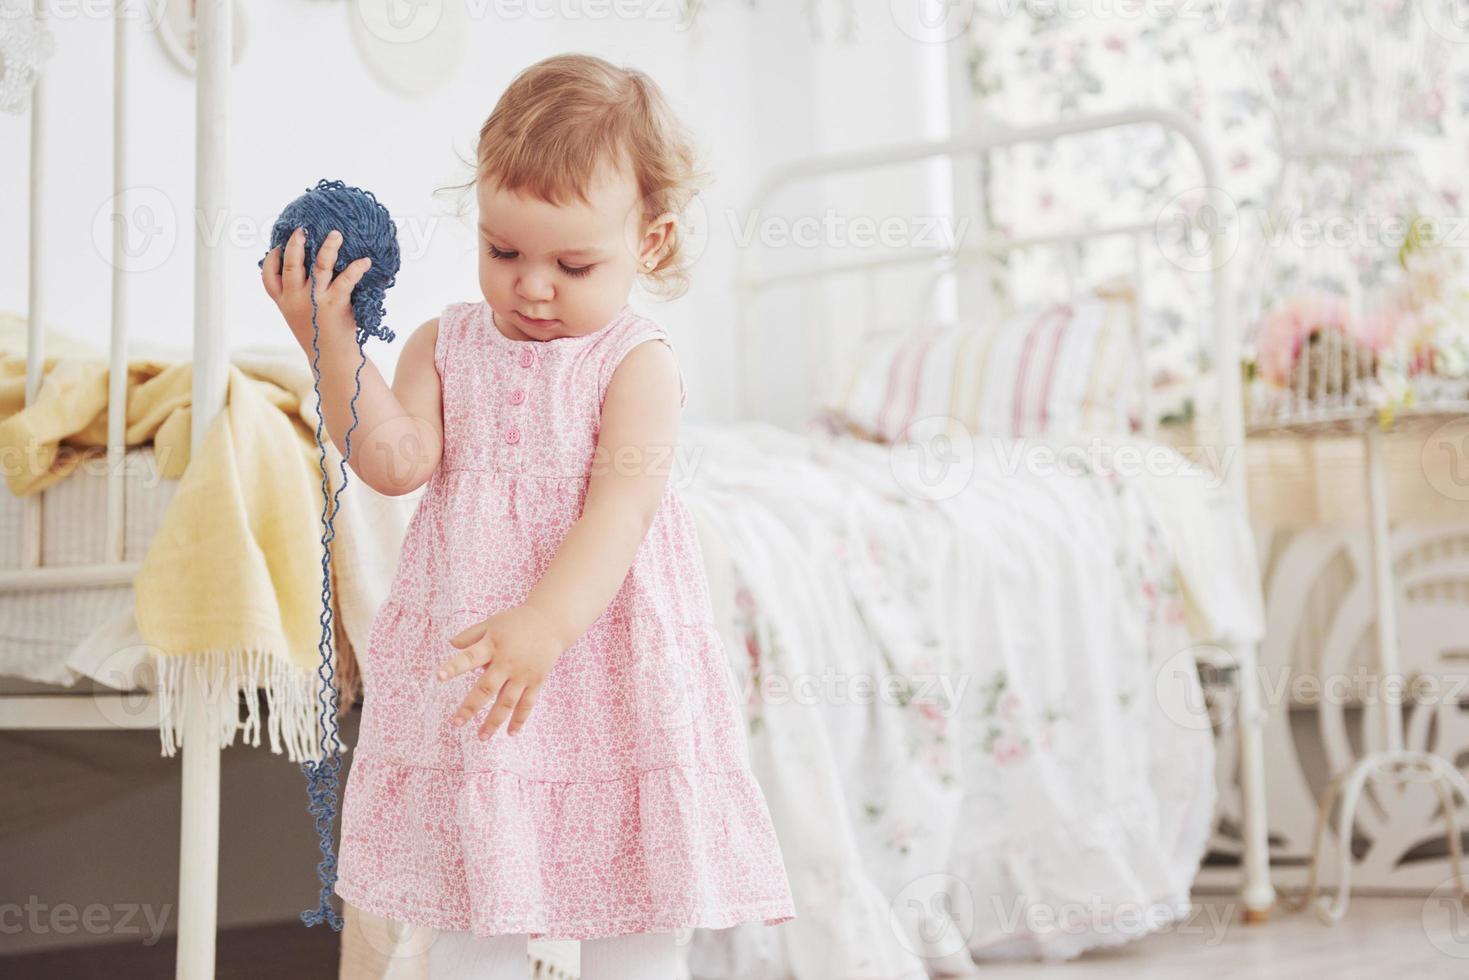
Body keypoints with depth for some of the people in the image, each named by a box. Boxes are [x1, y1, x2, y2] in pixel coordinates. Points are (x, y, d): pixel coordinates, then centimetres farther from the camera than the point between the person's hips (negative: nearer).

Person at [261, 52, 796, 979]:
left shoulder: (637, 362, -6)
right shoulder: (447, 343, 7)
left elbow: (621, 505, -19)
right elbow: (396, 461, -6)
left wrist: (547, 622, -33)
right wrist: (332, 337, -15)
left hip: (607, 668, -3)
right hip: (461, 658, 3)